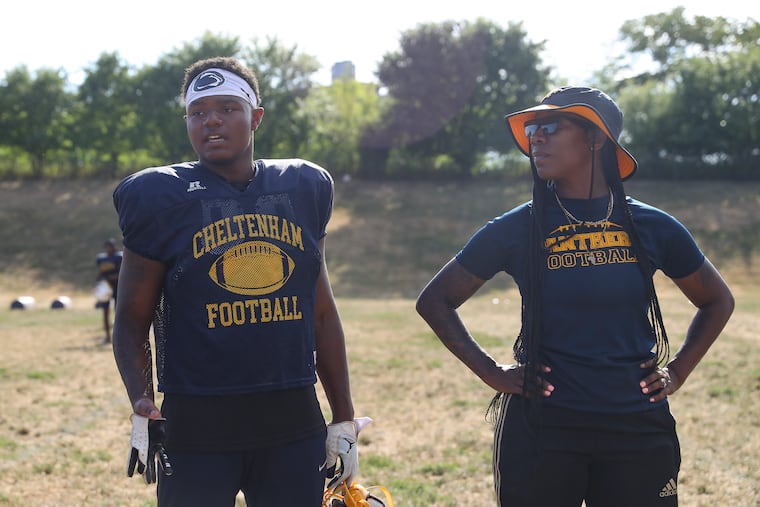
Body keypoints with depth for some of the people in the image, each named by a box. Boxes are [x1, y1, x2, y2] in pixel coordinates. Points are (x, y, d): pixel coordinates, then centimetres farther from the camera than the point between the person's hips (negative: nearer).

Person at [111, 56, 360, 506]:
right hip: (196, 423, -3)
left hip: (293, 419, 3)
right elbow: (132, 319, 0)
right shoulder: (162, 198, -2)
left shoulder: (303, 190, 7)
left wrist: (345, 418, 12)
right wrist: (142, 406, -16)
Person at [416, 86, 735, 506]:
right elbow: (434, 301, 5)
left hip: (639, 430, 1)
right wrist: (491, 372, -2)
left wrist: (678, 371, 5)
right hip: (541, 431, -1)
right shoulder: (515, 230, -2)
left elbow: (717, 301, 16)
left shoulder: (651, 227, 1)